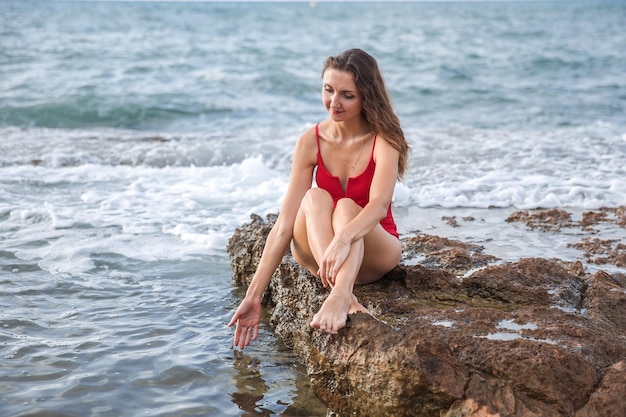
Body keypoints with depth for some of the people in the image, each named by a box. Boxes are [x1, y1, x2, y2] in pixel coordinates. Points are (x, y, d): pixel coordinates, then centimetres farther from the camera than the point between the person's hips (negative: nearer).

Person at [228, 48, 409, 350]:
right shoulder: (311, 142, -8)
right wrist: (253, 294, -18)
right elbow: (284, 225, -13)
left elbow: (379, 204, -33)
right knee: (315, 198, -29)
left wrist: (343, 239, -53)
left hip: (375, 252, -2)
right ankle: (345, 294, -52)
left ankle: (339, 297, -59)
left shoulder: (383, 139, -14)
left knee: (347, 207, -33)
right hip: (315, 253, 2)